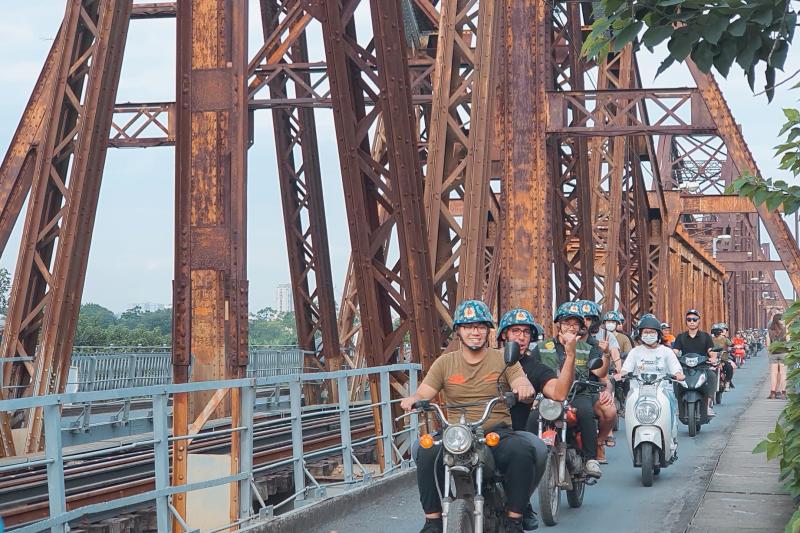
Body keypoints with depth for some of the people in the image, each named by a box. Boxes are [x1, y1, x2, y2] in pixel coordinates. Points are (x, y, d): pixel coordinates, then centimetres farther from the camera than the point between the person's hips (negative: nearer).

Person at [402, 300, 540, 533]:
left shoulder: (503, 360, 11)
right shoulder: (445, 362, 15)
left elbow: (523, 384, -4)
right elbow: (423, 393, 6)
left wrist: (524, 387, -29)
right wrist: (412, 399, -19)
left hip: (497, 433, -1)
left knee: (523, 450, -33)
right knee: (427, 451, -31)